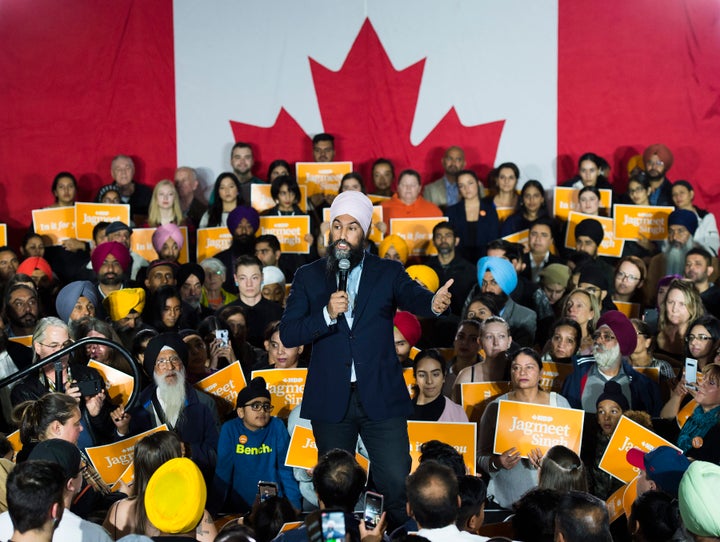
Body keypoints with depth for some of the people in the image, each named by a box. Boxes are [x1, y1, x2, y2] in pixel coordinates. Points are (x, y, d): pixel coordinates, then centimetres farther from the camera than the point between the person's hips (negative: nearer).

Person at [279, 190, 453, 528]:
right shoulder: (308, 277, 5)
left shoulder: (388, 272, 5)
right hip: (330, 401, 1)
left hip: (381, 398, -1)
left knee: (398, 486, -5)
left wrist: (434, 302, -38)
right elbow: (287, 334, -3)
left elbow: (413, 297, -15)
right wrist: (328, 314, -19)